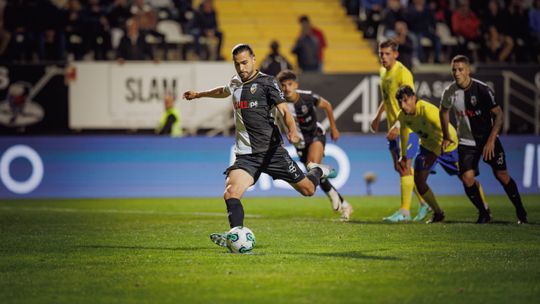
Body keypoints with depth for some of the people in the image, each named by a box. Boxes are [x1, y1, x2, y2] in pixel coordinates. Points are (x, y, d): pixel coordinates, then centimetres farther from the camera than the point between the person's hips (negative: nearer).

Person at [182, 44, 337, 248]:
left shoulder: (266, 82, -4)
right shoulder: (235, 83, 13)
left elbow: (284, 111, -13)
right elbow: (224, 92, 39)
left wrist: (292, 131, -33)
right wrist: (199, 94, 50)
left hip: (272, 150, -4)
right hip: (246, 155, 4)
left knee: (307, 190, 6)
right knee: (230, 193, -23)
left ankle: (317, 171, 40)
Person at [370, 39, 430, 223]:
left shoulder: (402, 73, -17)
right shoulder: (383, 71, 11)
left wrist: (398, 125, -29)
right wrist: (378, 116, 29)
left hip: (406, 127, -9)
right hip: (393, 127, 9)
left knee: (404, 168, -7)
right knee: (399, 167, 12)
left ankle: (404, 212, -3)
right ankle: (424, 202, 24)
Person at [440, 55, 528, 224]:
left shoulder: (482, 89, -18)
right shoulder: (450, 92, -7)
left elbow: (499, 114, -14)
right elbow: (444, 111, 14)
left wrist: (491, 141, -20)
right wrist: (446, 137, 15)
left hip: (488, 137, -2)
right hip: (466, 141, 2)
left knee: (501, 175, -6)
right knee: (467, 178, -13)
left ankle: (520, 212, 11)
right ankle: (483, 213, 7)